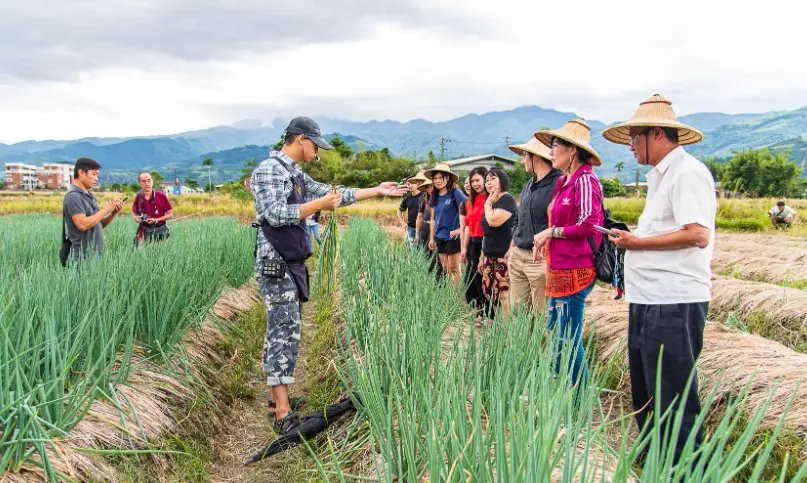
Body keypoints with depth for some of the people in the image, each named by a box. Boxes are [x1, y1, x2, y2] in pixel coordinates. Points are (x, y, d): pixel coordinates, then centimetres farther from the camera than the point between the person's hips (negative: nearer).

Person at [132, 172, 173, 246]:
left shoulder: (161, 196, -4)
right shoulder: (138, 197, 4)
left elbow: (170, 214, -1)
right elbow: (134, 214, 16)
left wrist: (156, 220, -12)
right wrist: (137, 218, -7)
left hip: (160, 231, -2)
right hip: (144, 232, 2)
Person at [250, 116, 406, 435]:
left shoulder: (296, 175, 17)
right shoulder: (269, 170, -11)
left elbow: (334, 195, 21)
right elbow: (277, 214, -22)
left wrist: (376, 191, 21)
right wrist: (320, 204, -16)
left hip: (292, 264, 9)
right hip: (276, 264, -9)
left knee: (281, 332, 13)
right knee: (286, 334, -10)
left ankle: (276, 396, 22)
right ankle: (283, 414, -8)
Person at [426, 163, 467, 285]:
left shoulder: (455, 193, -12)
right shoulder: (434, 197, 8)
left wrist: (461, 229, -16)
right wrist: (431, 238, 13)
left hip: (452, 237, -6)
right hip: (439, 237, 7)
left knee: (453, 268, 0)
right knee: (444, 269, 12)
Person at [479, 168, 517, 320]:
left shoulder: (507, 199, -8)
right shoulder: (492, 203, 19)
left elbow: (493, 221, -23)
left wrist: (487, 204, -6)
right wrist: (483, 257, 22)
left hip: (503, 257, -9)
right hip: (490, 257, 9)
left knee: (504, 295, -11)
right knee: (490, 293, 8)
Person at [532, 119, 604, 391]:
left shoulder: (584, 180, -13)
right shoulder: (564, 181, 15)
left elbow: (589, 225, -19)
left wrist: (551, 231, -10)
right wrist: (544, 241, 7)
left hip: (575, 270, -10)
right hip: (560, 269, 10)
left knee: (569, 340, -3)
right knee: (554, 334, 15)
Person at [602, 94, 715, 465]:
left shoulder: (687, 172, -12)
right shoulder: (661, 176, 19)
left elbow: (698, 235, -22)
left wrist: (637, 243, -16)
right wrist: (633, 241, 8)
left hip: (673, 305, -10)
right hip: (648, 301, 10)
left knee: (674, 402, -3)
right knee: (644, 396, 18)